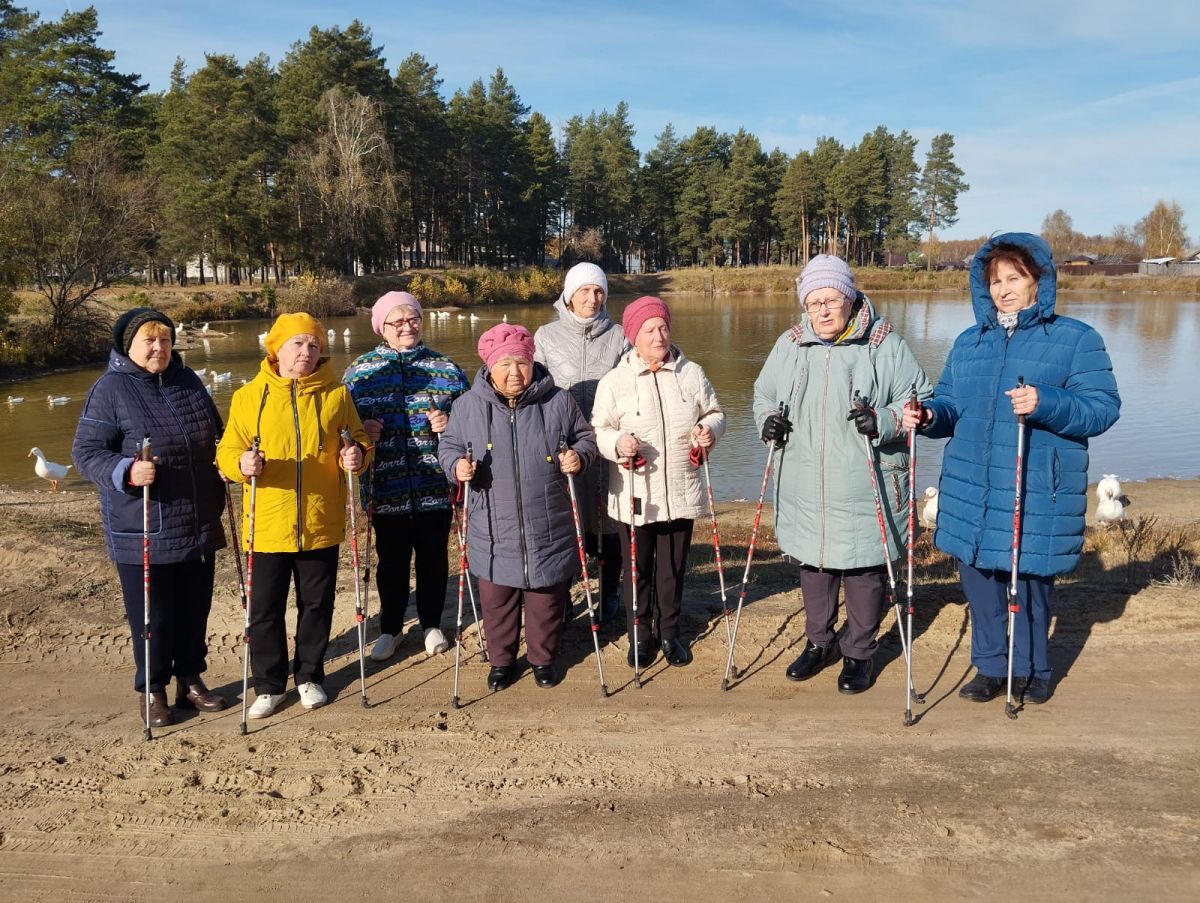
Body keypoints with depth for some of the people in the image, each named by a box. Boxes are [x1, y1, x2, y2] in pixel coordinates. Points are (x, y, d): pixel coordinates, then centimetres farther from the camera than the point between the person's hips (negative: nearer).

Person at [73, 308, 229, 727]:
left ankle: (190, 680, 32)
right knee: (152, 614, 6)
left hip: (198, 525, 5)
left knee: (194, 608, 15)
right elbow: (86, 452, -11)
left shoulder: (188, 380, 8)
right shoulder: (110, 389, -9)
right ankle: (152, 689, 25)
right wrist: (125, 472, -27)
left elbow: (215, 436, 20)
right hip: (142, 531, -5)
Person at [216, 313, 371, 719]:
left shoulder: (336, 394, 2)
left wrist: (357, 454, -13)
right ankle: (269, 685, 25)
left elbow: (358, 439, 10)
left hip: (321, 525, 1)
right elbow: (227, 450, 1)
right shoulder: (249, 396, 0)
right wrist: (241, 463, -21)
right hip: (268, 526, -1)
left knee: (317, 605, 13)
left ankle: (310, 676, 33)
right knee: (265, 610, 7)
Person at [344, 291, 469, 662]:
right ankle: (390, 628, 30)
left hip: (435, 487, 0)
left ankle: (432, 624, 32)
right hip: (386, 488, 0)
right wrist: (360, 431, -11)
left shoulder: (446, 368, 4)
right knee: (391, 560, 11)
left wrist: (450, 423, -11)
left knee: (433, 557, 12)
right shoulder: (359, 370, 4)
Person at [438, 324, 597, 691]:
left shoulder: (558, 401, -2)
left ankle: (543, 658, 34)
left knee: (546, 598, 13)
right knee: (496, 598, 12)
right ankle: (501, 660, 33)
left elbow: (585, 437, 10)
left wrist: (578, 456, -11)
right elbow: (448, 445, 9)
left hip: (548, 529, 0)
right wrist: (456, 466, -12)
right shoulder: (468, 405, -2)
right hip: (494, 531, 0)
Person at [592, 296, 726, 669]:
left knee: (673, 568, 13)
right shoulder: (614, 381, -4)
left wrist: (710, 428, -10)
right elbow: (598, 430, -2)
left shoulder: (691, 373, 3)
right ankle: (641, 634, 28)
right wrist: (617, 442, -23)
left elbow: (715, 413, 13)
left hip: (680, 494, 2)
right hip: (634, 497, -2)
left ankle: (669, 631, 31)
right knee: (638, 569, 10)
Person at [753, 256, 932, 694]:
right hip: (805, 488, 4)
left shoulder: (885, 344, -5)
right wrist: (768, 419, -2)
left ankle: (860, 652, 25)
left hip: (865, 489, -4)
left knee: (864, 568, 6)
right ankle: (820, 642, 35)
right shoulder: (789, 345, 7)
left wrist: (883, 422, -21)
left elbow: (919, 400, -3)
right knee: (813, 564, 15)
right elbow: (764, 393, 19)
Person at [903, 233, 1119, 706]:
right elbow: (950, 406, 15)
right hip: (970, 489, 4)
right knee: (977, 576, 10)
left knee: (1030, 578, 5)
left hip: (1037, 492, -4)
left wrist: (1046, 404, -25)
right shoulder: (969, 342, 13)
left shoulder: (1076, 338, -1)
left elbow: (1103, 406, -8)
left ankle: (1030, 671, 28)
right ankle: (990, 667, 29)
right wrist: (930, 416, -8)